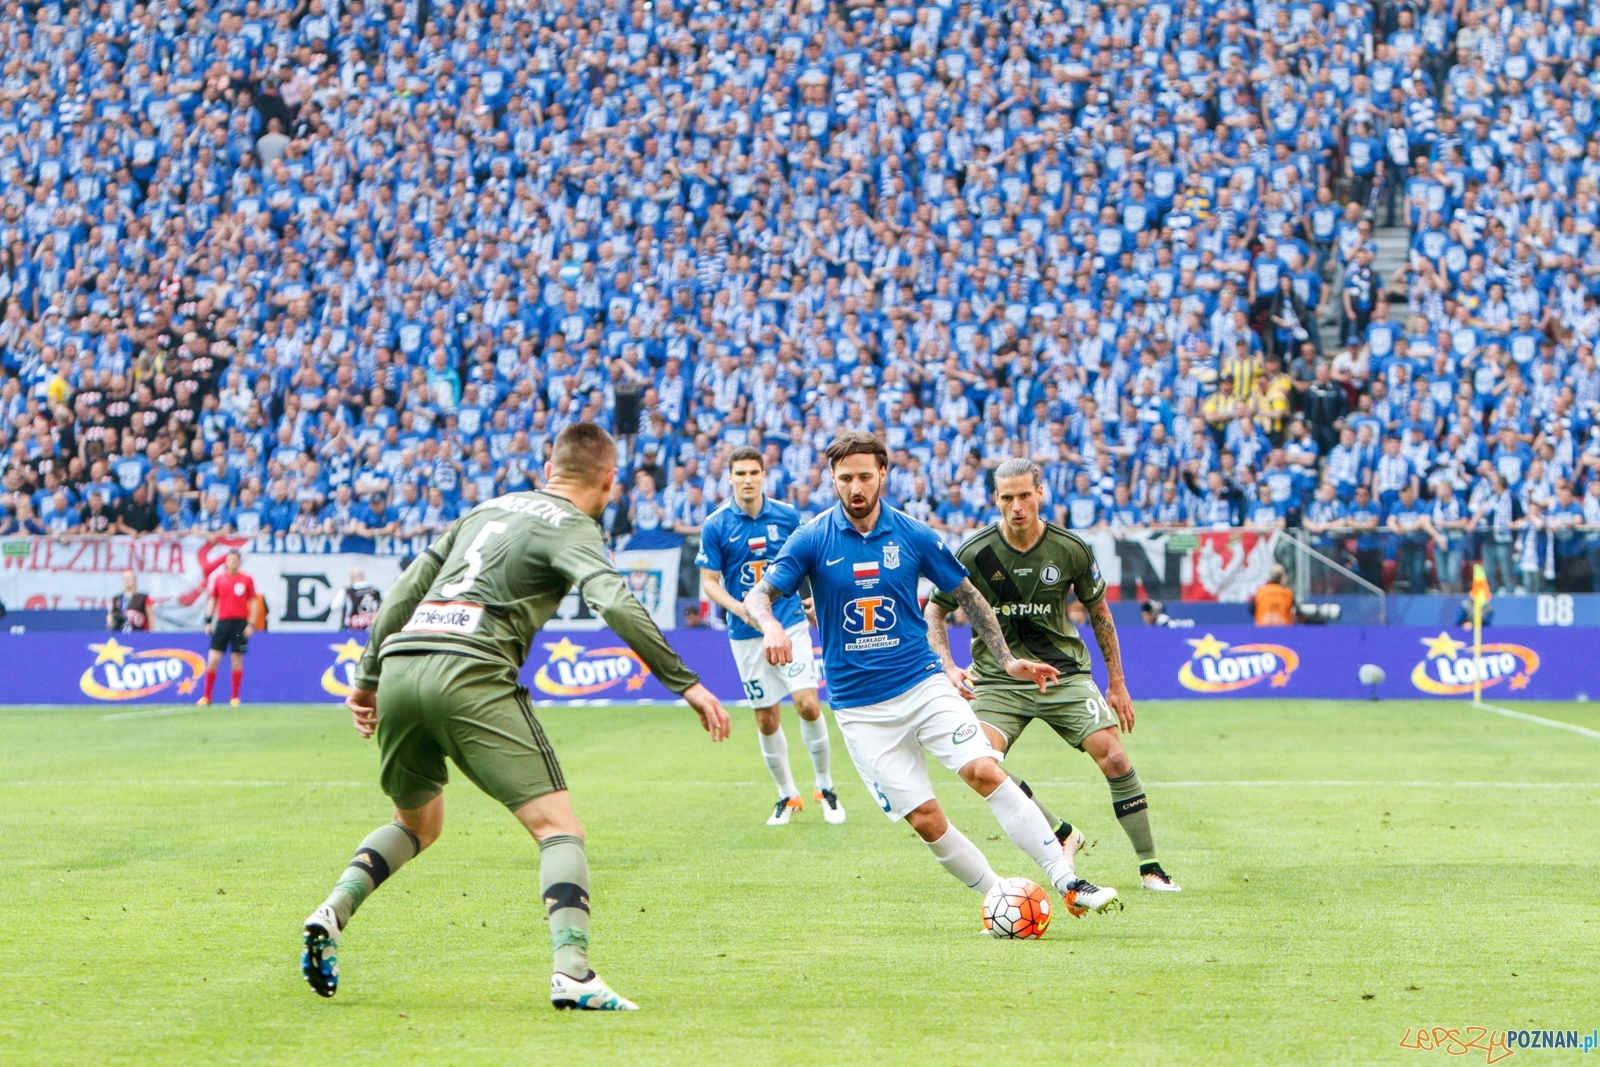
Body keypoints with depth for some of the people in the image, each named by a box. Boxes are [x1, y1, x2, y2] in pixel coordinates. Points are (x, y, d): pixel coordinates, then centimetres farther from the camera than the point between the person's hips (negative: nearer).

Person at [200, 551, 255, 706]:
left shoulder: (247, 579, 4)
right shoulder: (218, 579, 9)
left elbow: (253, 602, 5)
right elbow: (212, 600, 14)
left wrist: (251, 624, -2)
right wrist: (208, 621, 6)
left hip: (240, 623, -1)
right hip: (222, 622, 1)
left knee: (237, 661, 1)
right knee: (212, 660, -5)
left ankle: (235, 698, 9)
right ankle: (206, 697, 2)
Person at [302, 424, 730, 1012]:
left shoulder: (488, 508, 26)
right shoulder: (571, 527, 5)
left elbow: (407, 588, 25)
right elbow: (614, 603, -13)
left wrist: (369, 676, 30)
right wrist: (686, 682, -12)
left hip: (399, 663, 7)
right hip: (470, 676, -7)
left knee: (418, 822, 28)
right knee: (559, 826, -5)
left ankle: (334, 910, 8)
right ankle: (572, 972, -23)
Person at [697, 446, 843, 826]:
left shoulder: (787, 516, 0)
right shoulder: (716, 526, -5)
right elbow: (709, 583, -2)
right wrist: (740, 608, -18)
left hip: (790, 623, 0)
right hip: (747, 635, 0)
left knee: (808, 705, -12)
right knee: (766, 720, 4)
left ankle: (825, 786, 7)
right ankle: (787, 795, 23)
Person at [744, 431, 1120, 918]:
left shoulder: (913, 535, 0)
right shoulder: (813, 539, -3)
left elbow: (967, 595, 12)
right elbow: (757, 595, -5)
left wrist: (1007, 661, 8)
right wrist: (771, 626, -28)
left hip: (923, 683, 0)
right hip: (859, 708, 0)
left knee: (984, 771, -19)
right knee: (924, 818, -6)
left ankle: (1068, 883, -19)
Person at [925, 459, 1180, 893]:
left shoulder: (1071, 550, -6)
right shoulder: (975, 553, -10)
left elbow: (1098, 612, 10)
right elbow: (933, 613, 3)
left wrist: (1117, 683, 12)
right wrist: (948, 668, -14)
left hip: (1063, 671, 0)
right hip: (997, 679, 0)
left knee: (1113, 757, -16)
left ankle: (1150, 866, -2)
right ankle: (1061, 834, -5)